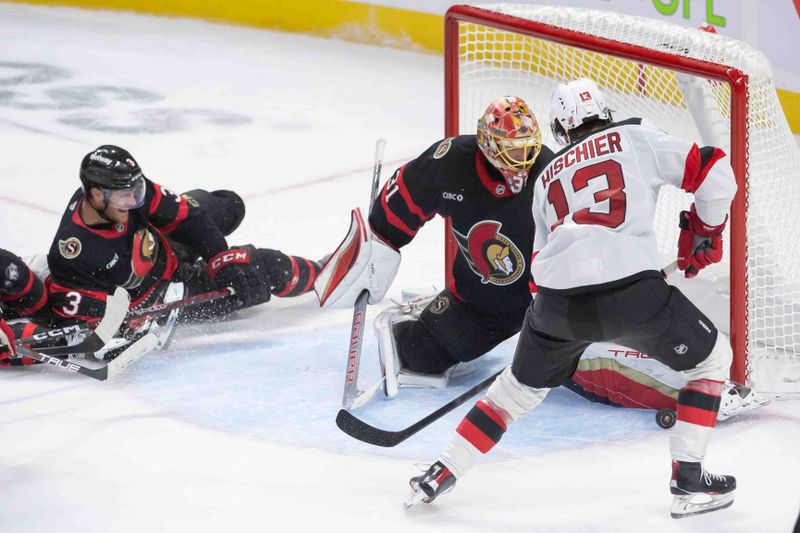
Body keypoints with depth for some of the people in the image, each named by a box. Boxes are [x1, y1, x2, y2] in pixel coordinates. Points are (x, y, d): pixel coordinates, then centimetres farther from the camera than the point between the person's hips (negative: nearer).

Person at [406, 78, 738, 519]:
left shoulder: (547, 177, 27)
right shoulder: (635, 137, 13)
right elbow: (713, 173, 5)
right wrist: (704, 231, 22)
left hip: (557, 300, 4)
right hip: (632, 292, -4)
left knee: (520, 387, 29)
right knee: (711, 359, 19)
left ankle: (440, 475, 28)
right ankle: (689, 481, 13)